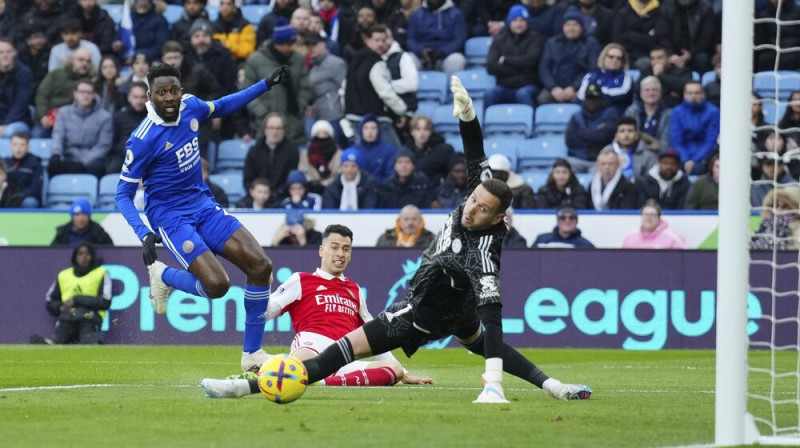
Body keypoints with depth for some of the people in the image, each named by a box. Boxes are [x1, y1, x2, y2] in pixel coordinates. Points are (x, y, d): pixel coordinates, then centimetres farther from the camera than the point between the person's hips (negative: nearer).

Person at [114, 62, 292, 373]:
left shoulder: (190, 106, -3)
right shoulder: (143, 140, -20)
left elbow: (222, 106, 22)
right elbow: (123, 193, -14)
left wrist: (268, 84, 19)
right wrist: (145, 235, -28)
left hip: (203, 205, 7)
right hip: (170, 216, -7)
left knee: (260, 266, -8)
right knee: (217, 284, -25)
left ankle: (252, 354, 4)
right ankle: (163, 275, 8)